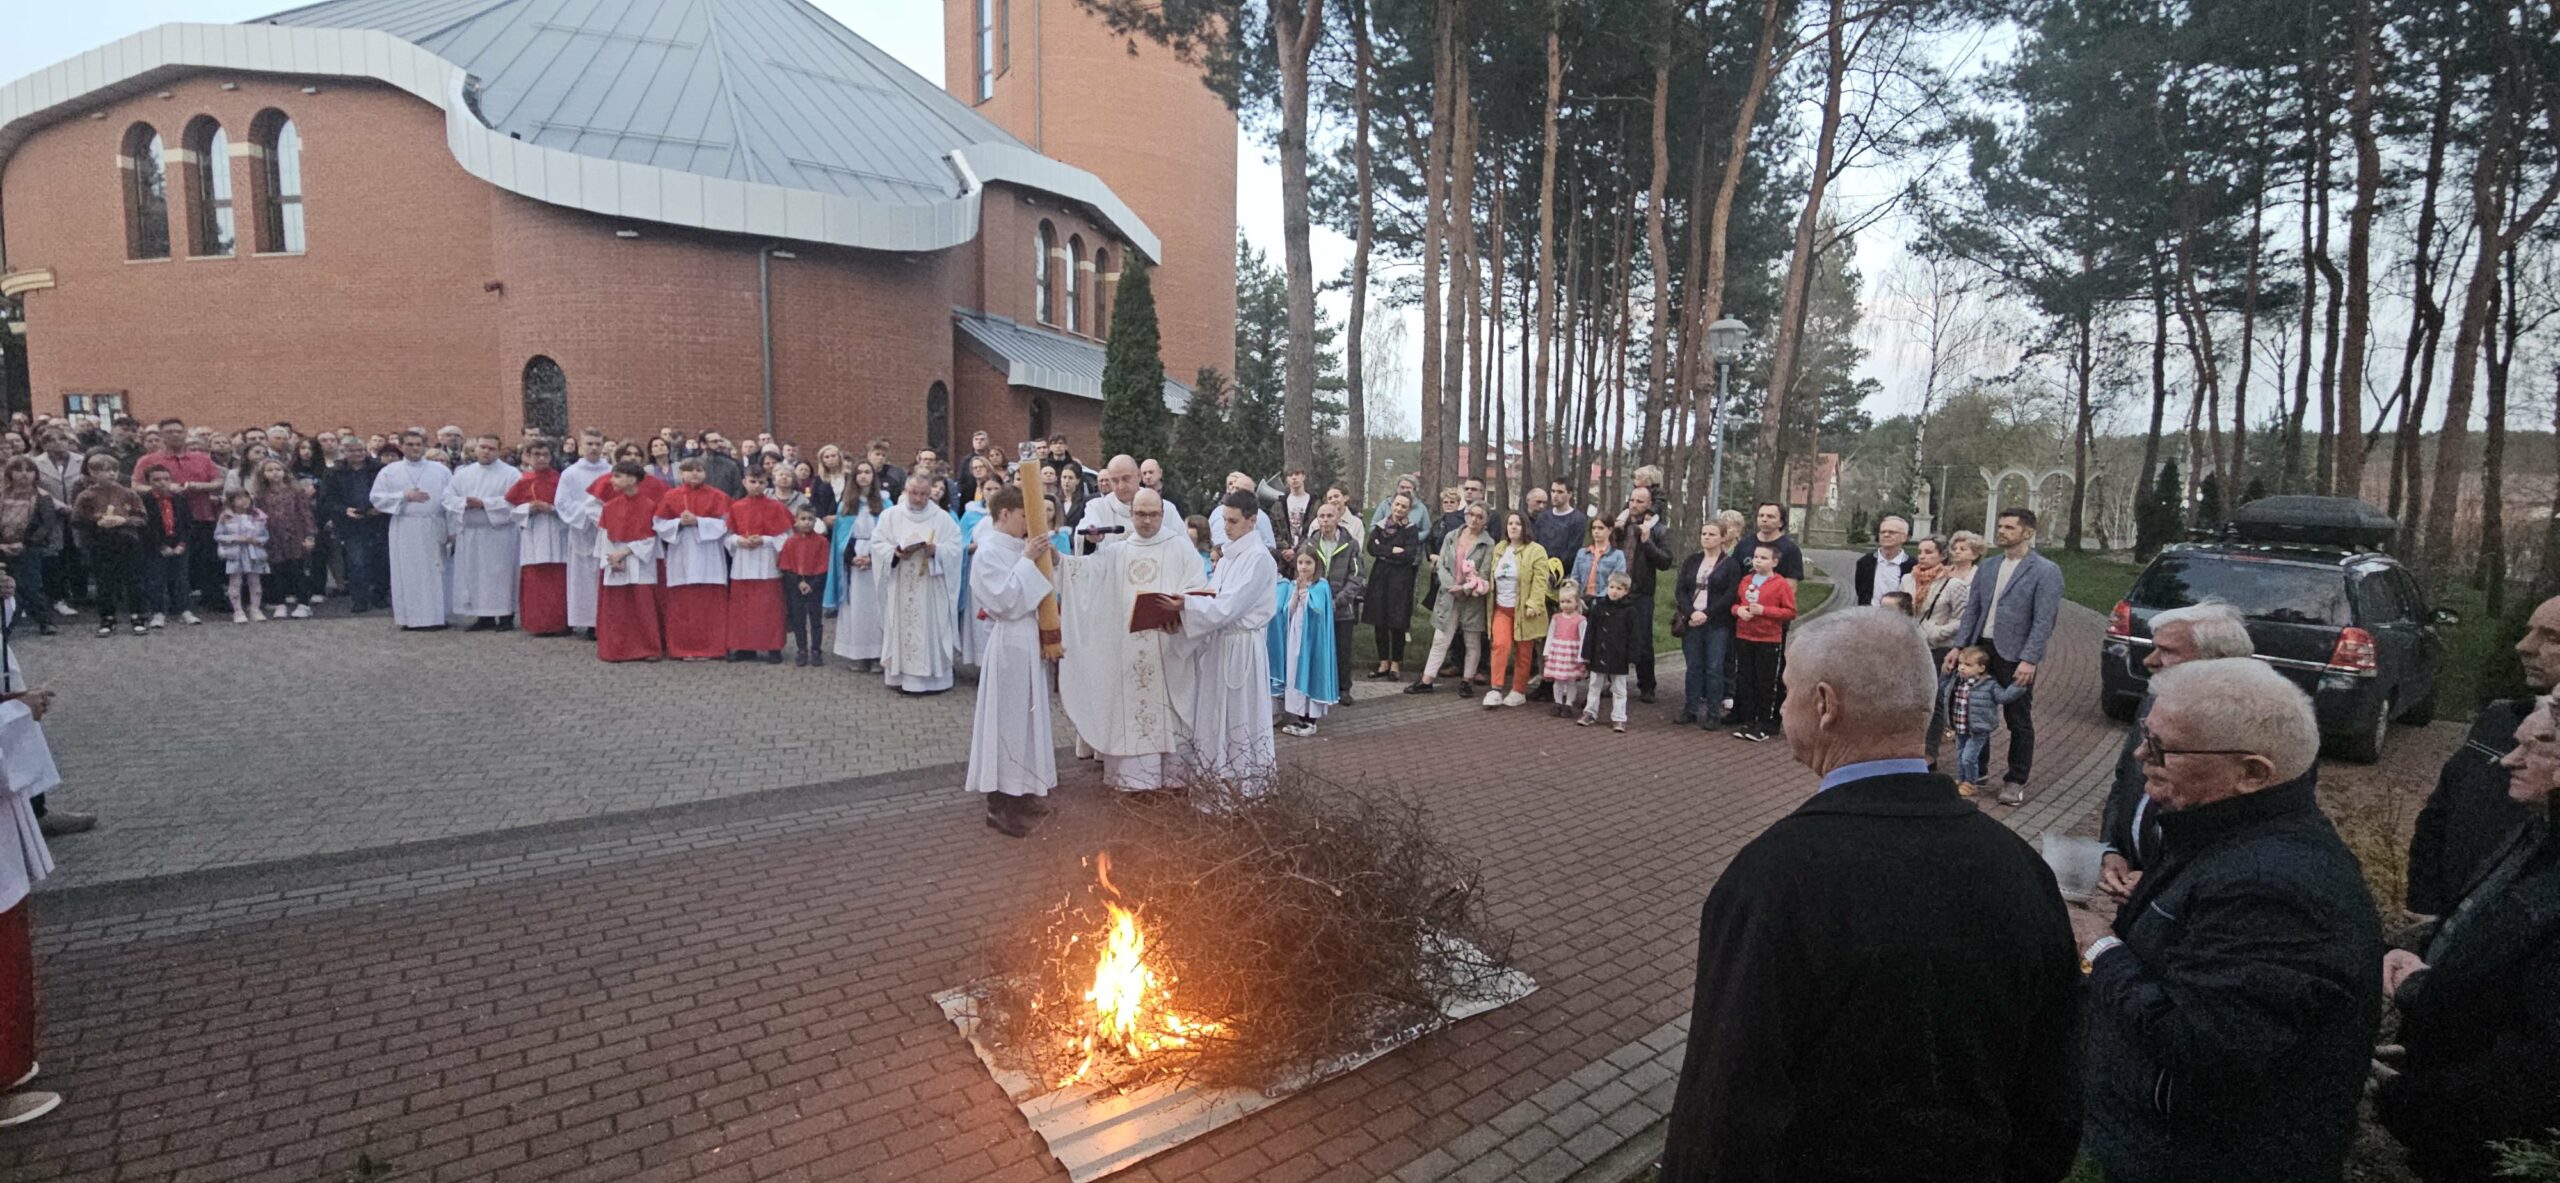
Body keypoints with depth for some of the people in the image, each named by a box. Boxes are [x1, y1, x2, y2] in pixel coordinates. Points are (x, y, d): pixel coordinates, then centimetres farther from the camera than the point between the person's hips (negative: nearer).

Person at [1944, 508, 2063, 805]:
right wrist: (1959, 646, 4)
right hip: (1981, 648, 5)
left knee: (2019, 721, 6)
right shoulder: (1988, 567, 11)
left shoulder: (2045, 571, -6)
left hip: (2014, 655, -5)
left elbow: (2044, 621, -12)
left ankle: (2016, 781, 16)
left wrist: (2029, 660, -19)